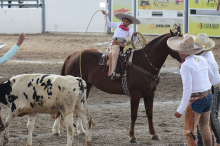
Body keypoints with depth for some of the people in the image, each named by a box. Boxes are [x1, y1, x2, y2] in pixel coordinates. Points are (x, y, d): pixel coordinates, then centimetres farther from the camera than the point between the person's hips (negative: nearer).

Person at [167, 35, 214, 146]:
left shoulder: (186, 66, -18)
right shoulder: (201, 60, 6)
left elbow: (187, 90, -22)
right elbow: (211, 75, 24)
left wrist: (180, 110, -19)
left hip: (196, 100, -8)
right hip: (208, 96, 8)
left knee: (188, 131, -3)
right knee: (204, 128, 22)